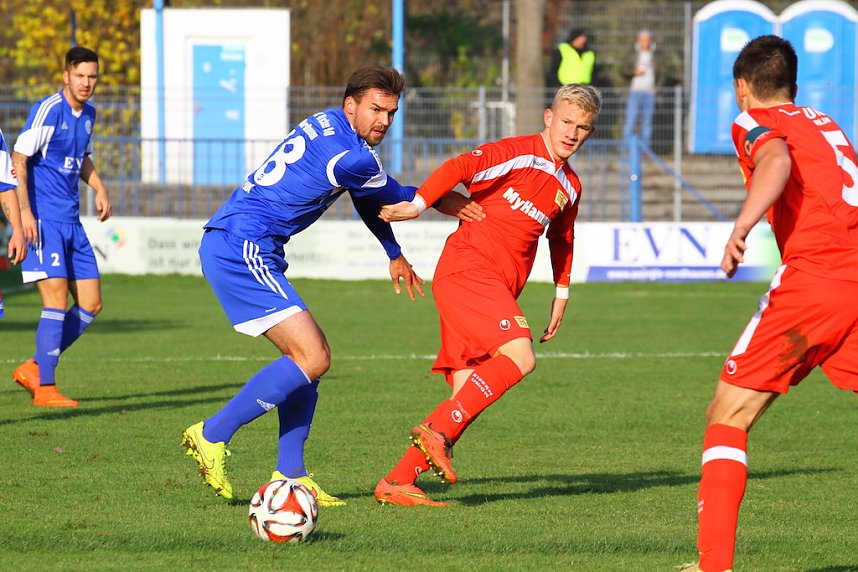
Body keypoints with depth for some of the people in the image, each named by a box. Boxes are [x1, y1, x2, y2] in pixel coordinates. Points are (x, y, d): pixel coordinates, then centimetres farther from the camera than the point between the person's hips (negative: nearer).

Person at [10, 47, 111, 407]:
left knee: (90, 305, 6)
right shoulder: (48, 110, -13)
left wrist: (99, 188, 12)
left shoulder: (88, 114, 11)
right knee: (57, 300, -14)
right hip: (43, 219, -8)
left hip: (71, 221, 8)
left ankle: (34, 368, 16)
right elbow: (18, 159, -15)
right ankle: (45, 388, -8)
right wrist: (24, 211, -22)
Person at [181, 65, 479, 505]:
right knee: (312, 358, -15)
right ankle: (212, 436, -9)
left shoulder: (328, 125, 16)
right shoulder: (349, 156, -17)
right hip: (242, 249, -11)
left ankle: (289, 475, 12)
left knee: (309, 352, 13)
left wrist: (395, 255, 42)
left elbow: (369, 199, 32)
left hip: (229, 247, 11)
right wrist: (439, 201, 19)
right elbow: (393, 197, 3)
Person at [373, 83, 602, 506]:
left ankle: (397, 482, -3)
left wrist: (562, 294, 34)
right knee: (520, 357, -27)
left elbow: (561, 241, 37)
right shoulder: (518, 154, -5)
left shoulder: (569, 186, 20)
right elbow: (460, 168, -19)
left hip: (499, 289, 8)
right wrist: (418, 204, -32)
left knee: (468, 399, -2)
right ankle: (439, 434, -25)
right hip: (467, 267, -8)